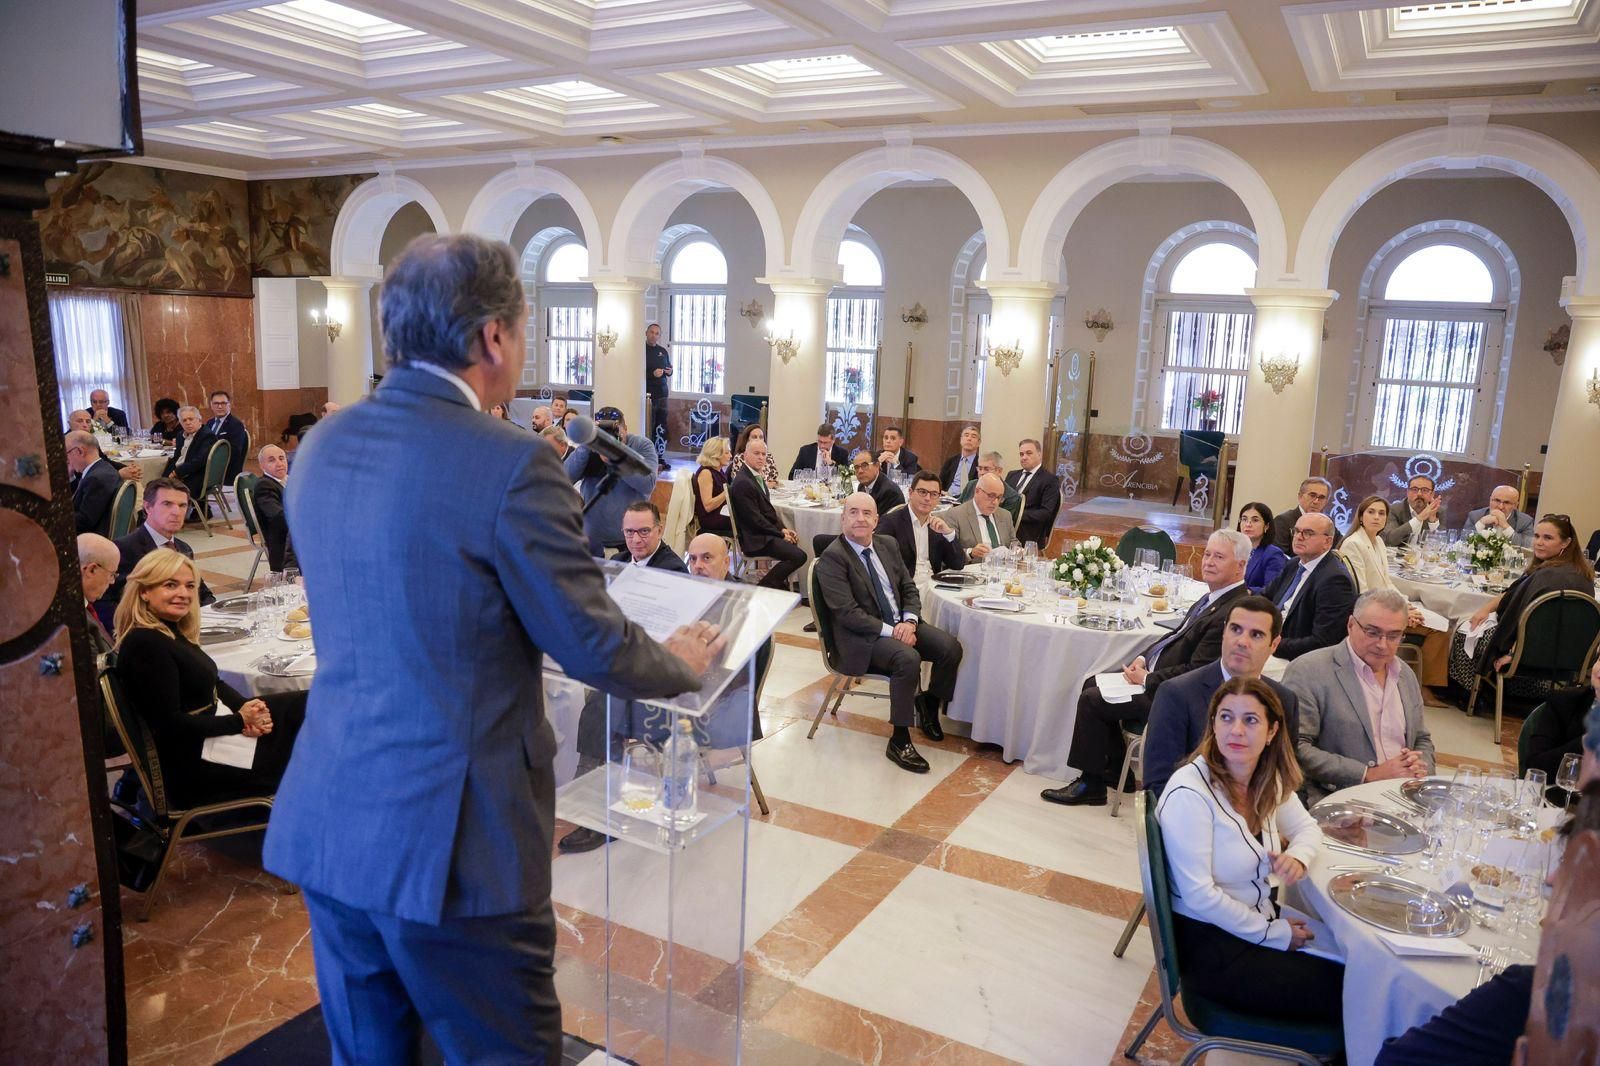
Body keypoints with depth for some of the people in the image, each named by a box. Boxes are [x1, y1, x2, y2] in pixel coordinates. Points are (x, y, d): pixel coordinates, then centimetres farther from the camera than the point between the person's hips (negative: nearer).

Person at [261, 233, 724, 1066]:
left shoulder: (322, 448, 5)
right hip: (452, 838, -7)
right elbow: (595, 649, -12)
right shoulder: (510, 464, -18)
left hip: (326, 824, 7)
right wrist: (682, 662, 9)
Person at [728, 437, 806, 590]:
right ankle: (763, 588, -6)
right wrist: (780, 534, -12)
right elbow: (755, 519, -19)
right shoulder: (742, 482, -18)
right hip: (754, 539, -10)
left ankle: (781, 583, 23)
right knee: (799, 556, -18)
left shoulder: (757, 477, 14)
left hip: (764, 532, 10)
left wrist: (782, 529, 2)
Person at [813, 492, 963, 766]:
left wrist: (909, 622, -8)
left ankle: (929, 704, 15)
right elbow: (847, 612, -18)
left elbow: (909, 588, 13)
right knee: (908, 658, -32)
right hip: (863, 637, -7)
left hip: (901, 625, 7)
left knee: (951, 647, -13)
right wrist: (890, 631, -22)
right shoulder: (832, 558, -12)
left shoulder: (888, 546, 11)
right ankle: (899, 742, -18)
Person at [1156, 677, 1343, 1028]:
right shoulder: (1189, 792, -24)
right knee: (1341, 993, -7)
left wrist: (1298, 858, -9)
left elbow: (1307, 826, 15)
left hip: (1260, 924, 7)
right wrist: (1273, 934, -13)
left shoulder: (1268, 779, -1)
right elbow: (1199, 895, -23)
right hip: (1208, 945, -7)